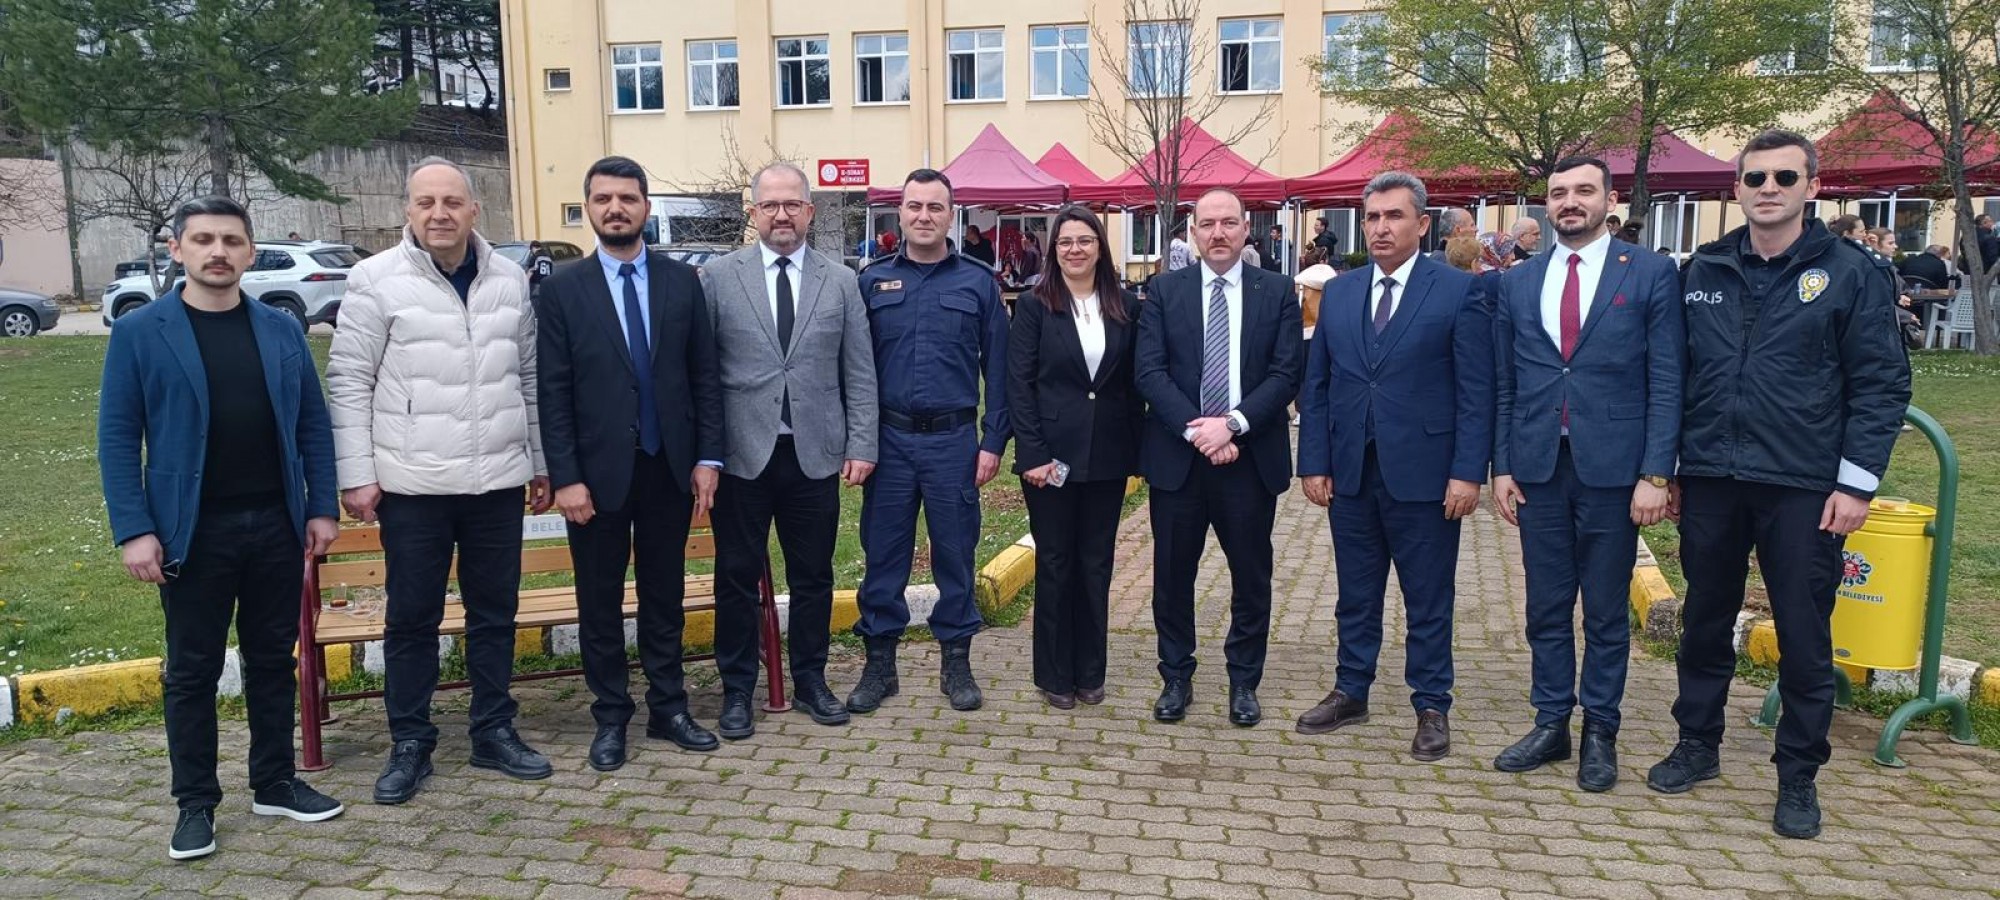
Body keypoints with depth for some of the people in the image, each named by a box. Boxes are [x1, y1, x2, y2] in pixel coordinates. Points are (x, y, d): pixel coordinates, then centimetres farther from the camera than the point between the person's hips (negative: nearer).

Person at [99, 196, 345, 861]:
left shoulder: (281, 330, 6)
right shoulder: (139, 333, -2)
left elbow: (313, 424, 7)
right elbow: (117, 437, -4)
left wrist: (322, 507, 1)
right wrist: (133, 529, -11)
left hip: (276, 525, 3)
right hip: (193, 531, -2)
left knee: (273, 660, 12)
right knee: (192, 670, 7)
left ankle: (275, 784, 24)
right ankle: (195, 804, 18)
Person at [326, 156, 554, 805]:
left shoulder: (510, 280, 8)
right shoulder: (376, 279, -3)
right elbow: (349, 381, -3)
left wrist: (541, 461, 12)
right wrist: (356, 476, -8)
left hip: (498, 481, 3)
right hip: (411, 484, -3)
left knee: (495, 612, 12)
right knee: (412, 618, 7)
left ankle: (494, 732, 26)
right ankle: (410, 745, 21)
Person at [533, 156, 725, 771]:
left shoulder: (682, 281, 3)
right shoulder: (563, 289, -2)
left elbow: (705, 375, 4)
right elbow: (553, 392, -4)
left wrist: (708, 457, -2)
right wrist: (565, 478, -10)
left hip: (669, 467, 2)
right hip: (597, 471, -1)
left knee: (664, 594, 13)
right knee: (600, 602, 9)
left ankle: (668, 708, 26)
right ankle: (610, 718, 23)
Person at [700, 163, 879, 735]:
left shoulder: (841, 282, 6)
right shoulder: (717, 278, 2)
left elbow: (859, 374, 6)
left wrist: (861, 447, -1)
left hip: (815, 455, 2)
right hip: (742, 454, -1)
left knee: (813, 576, 11)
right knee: (737, 578, 7)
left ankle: (810, 683, 27)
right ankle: (737, 689, 22)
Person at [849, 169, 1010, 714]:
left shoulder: (977, 282, 4)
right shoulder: (872, 281, 6)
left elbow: (997, 368, 3)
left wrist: (994, 441, -3)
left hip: (954, 439, -1)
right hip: (888, 438, 1)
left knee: (955, 553, 7)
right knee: (883, 553, 6)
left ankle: (956, 662, 21)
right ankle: (879, 664, 19)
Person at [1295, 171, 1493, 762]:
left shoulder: (1460, 292, -4)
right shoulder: (1338, 293, 9)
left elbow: (1476, 392, -6)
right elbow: (1316, 386, 9)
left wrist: (1468, 472, -12)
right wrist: (1314, 462, 2)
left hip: (1423, 475, -4)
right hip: (1350, 473, 4)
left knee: (1429, 600, 8)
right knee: (1356, 595, 15)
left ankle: (1431, 708, 21)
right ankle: (1351, 693, 29)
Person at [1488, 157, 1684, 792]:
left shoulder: (1651, 274, -1)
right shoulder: (1517, 283, 9)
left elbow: (1666, 383, -4)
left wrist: (1655, 474, -10)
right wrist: (1501, 467, 5)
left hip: (1613, 469, -3)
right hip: (1538, 469, 3)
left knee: (1607, 610, 8)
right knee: (1546, 607, 11)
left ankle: (1600, 733, 21)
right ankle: (1551, 724, 23)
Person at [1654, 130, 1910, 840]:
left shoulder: (1852, 273, -2)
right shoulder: (1703, 272, 7)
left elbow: (1882, 384, -4)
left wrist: (1857, 483, -10)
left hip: (1803, 489, -3)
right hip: (1710, 484, 3)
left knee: (1804, 638, 5)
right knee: (1705, 623, 14)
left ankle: (1798, 777, 20)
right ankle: (1697, 746, 29)